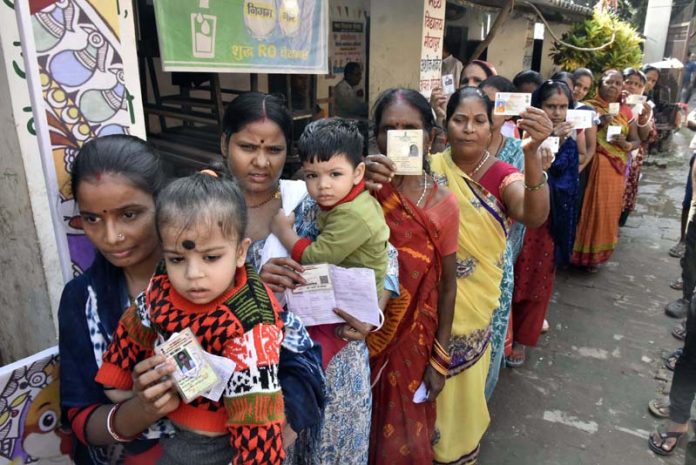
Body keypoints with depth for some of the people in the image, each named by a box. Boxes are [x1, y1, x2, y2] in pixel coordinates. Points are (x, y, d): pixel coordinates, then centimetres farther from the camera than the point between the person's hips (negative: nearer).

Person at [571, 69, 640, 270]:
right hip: (591, 166, -4)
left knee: (609, 210, 8)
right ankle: (583, 252, 14)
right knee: (589, 208, -1)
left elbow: (636, 140, 12)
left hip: (615, 169, 4)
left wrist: (626, 145, -9)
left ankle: (597, 253, 23)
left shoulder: (626, 112, 12)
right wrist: (599, 122, -19)